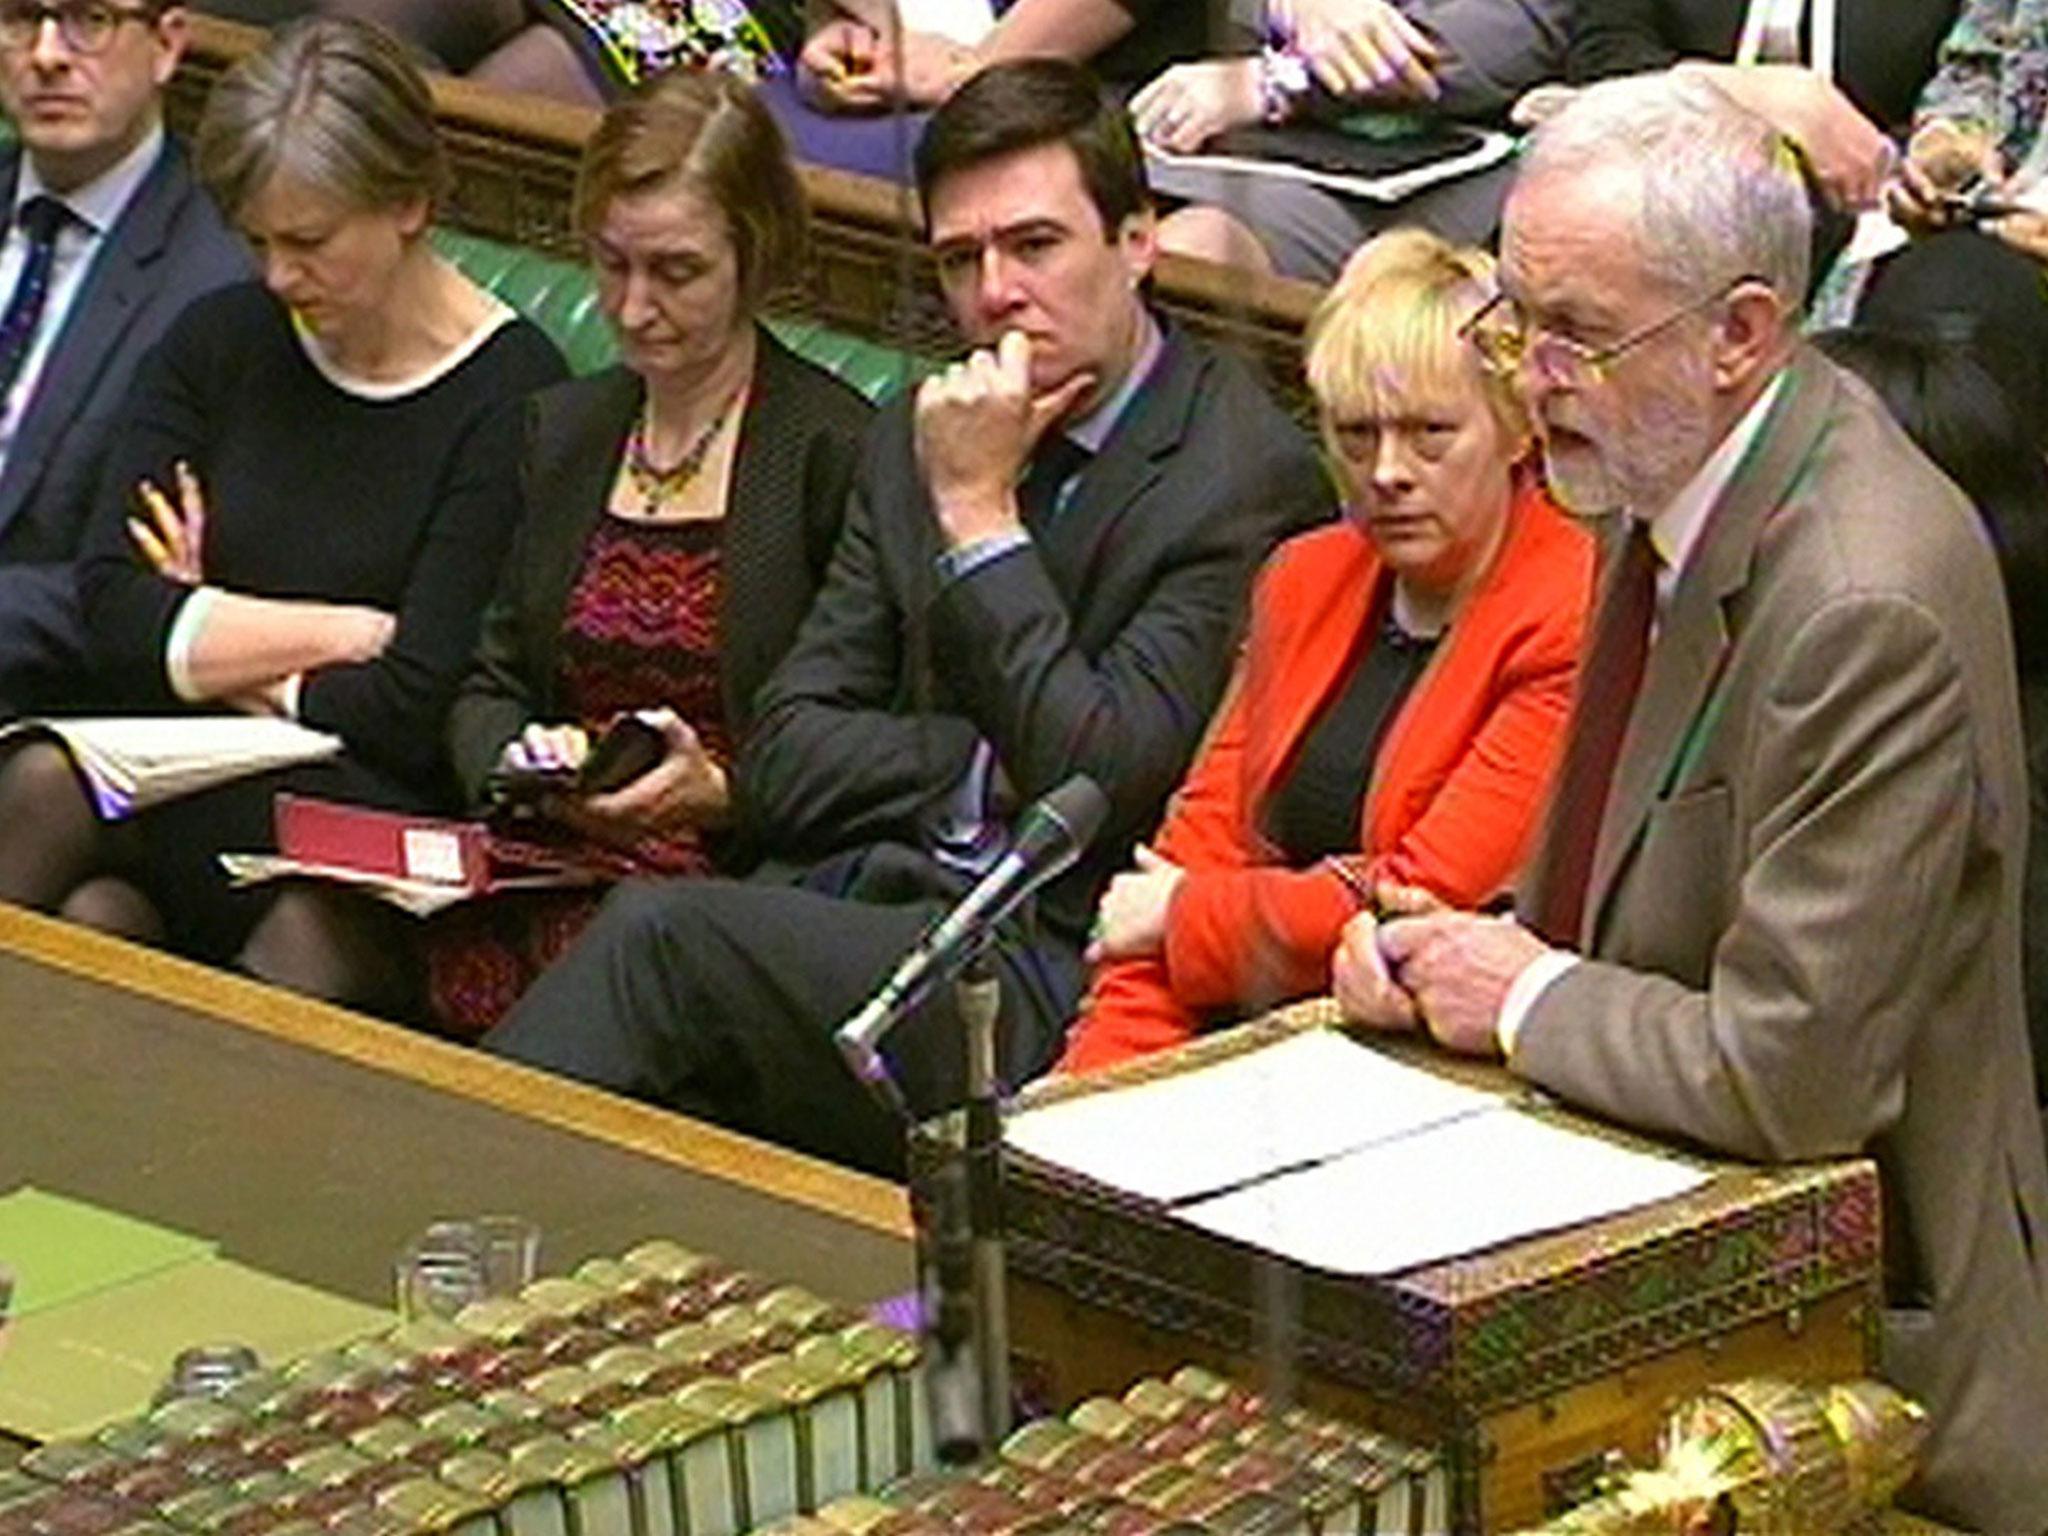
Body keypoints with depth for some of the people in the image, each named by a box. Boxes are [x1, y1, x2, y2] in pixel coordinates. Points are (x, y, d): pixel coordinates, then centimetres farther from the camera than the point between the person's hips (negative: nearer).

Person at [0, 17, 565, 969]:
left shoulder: (510, 396, -7)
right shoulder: (219, 342, 12)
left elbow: (420, 713, -11)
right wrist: (347, 633, -7)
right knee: (99, 912, -32)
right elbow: (112, 617, 1)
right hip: (192, 780, 5)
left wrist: (219, 648, 2)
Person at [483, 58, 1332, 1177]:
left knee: (661, 937, -27)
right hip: (853, 901, 6)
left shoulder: (1247, 473, -4)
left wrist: (979, 515, -10)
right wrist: (986, 768, -4)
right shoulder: (915, 440, 18)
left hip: (1039, 970, -6)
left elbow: (1100, 787, -14)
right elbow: (783, 767, 13)